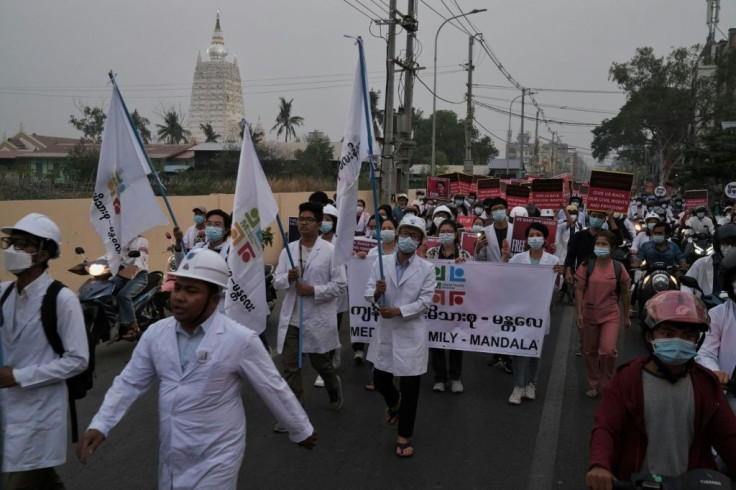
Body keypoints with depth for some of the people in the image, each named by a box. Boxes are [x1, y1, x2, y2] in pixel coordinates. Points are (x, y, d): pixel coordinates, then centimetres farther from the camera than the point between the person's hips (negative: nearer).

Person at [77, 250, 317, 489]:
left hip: (216, 456, -5)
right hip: (171, 453, 5)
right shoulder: (156, 333, -4)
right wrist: (99, 425, -5)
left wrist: (301, 431, 0)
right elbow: (129, 382, 5)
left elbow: (273, 388, -9)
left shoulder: (240, 339, -18)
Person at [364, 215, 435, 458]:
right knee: (380, 381, 14)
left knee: (410, 389, 3)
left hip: (411, 333, -2)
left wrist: (398, 311, -20)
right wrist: (377, 293, -24)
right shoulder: (381, 263, 0)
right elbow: (368, 295, -2)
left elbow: (425, 301, -10)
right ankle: (393, 402, 50)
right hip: (385, 331, 3)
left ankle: (403, 436, 20)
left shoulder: (427, 268, -5)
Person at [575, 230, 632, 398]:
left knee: (608, 350, -15)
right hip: (589, 314, 1)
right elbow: (579, 290, -3)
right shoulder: (586, 266, -5)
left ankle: (606, 383, 11)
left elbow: (625, 293, 6)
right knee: (590, 351, 10)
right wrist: (579, 313, -10)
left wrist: (626, 317, 10)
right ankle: (594, 385, 29)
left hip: (610, 315, -1)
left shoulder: (618, 268, -3)